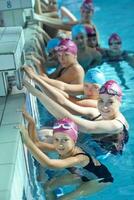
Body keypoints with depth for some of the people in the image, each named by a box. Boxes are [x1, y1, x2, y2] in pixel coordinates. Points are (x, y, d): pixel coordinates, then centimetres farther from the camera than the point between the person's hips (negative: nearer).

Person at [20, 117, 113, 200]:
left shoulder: (80, 158, -44)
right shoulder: (62, 149, -23)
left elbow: (49, 164, -60)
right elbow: (36, 143, -26)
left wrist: (26, 140, -63)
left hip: (101, 179, -7)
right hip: (84, 175, 7)